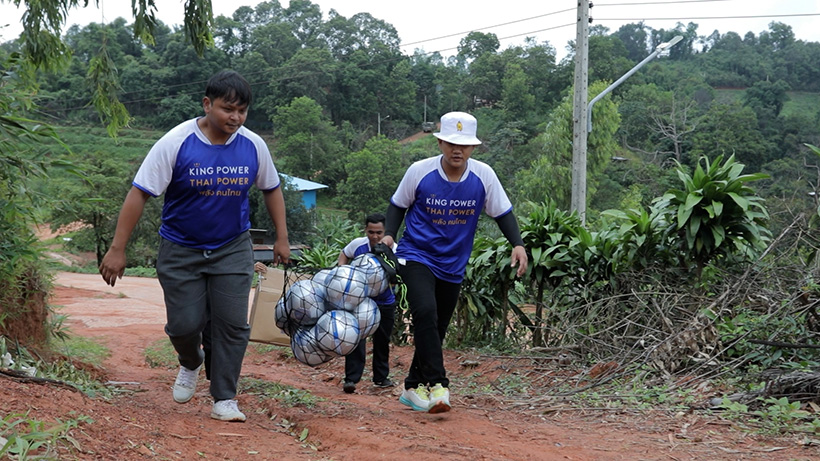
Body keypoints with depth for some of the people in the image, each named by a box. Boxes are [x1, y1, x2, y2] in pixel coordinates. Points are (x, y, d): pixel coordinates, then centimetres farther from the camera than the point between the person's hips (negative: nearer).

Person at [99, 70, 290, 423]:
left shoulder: (253, 146, -6)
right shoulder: (176, 143, -16)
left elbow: (271, 190, 12)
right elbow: (139, 194, -16)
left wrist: (282, 238, 11)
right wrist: (117, 249, -19)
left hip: (233, 251, 2)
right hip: (181, 251, -2)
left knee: (231, 324, -5)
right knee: (185, 324, -1)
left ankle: (224, 400, 7)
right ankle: (191, 363, 34)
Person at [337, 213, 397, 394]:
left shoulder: (392, 250, -18)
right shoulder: (357, 244, -11)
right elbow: (344, 255, 11)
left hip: (385, 302, 0)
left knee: (382, 341, 12)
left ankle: (381, 377, 29)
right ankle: (351, 379, -14)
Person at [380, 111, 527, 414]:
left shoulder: (484, 176, -6)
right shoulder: (419, 171, -10)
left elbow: (503, 213, 4)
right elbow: (398, 205, 6)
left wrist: (518, 244, -10)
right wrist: (389, 234, -10)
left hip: (453, 266, 3)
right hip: (416, 256, -3)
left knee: (436, 330, 9)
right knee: (426, 313, -26)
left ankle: (414, 388, 24)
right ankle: (437, 384, -24)